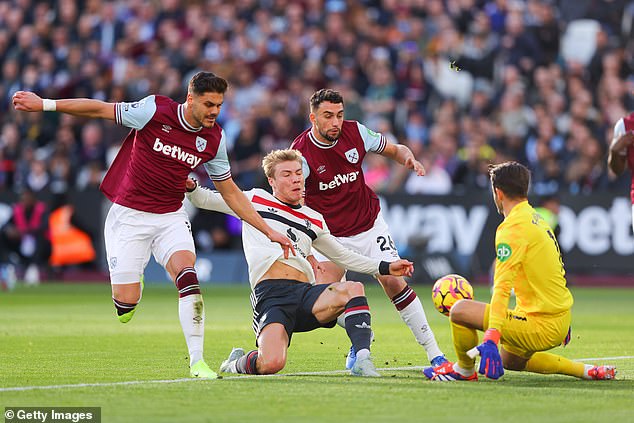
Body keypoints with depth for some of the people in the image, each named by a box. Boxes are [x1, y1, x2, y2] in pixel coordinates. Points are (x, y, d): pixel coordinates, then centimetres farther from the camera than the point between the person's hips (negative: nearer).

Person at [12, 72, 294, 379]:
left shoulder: (214, 138, -2)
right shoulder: (155, 111, -15)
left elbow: (230, 192, 8)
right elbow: (100, 110, -7)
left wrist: (269, 231, 6)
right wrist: (44, 104, -7)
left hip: (171, 218, 3)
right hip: (129, 214, -3)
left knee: (187, 275, -23)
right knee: (126, 302, -7)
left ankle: (197, 361, -20)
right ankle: (133, 283, 32)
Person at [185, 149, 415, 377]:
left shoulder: (314, 220, 26)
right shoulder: (255, 200, 18)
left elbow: (344, 256, 34)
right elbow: (204, 199, 22)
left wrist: (386, 267, 24)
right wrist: (191, 187, -2)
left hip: (305, 292, 4)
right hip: (270, 295, -4)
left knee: (353, 289, -28)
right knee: (271, 364, -29)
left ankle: (362, 361, -30)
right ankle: (237, 363, 7)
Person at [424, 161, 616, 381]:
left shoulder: (513, 228, -16)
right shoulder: (539, 220, 14)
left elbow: (502, 286, -28)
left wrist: (491, 337, -36)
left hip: (542, 326, -10)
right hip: (561, 319, 10)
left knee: (460, 310, -11)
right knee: (509, 360, 30)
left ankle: (464, 369, 13)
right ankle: (585, 371, 25)